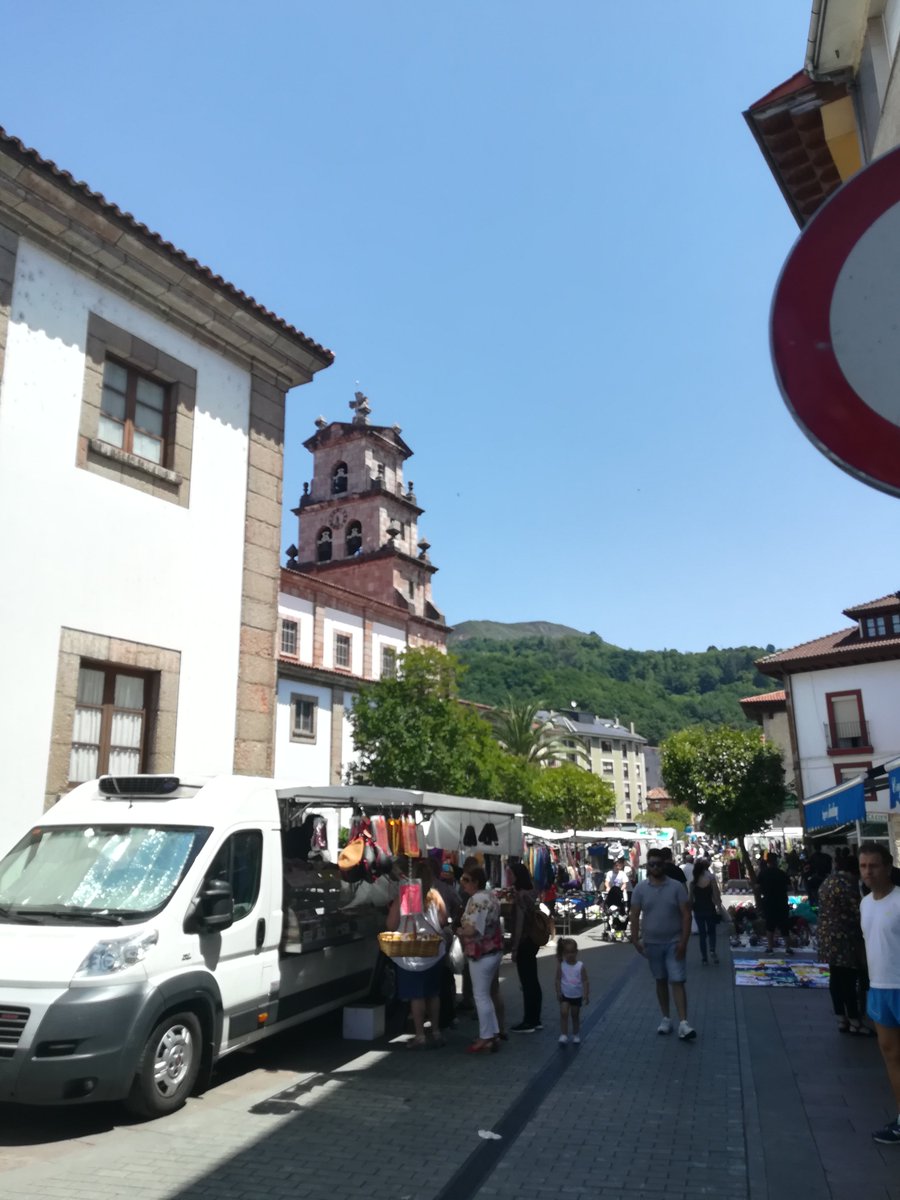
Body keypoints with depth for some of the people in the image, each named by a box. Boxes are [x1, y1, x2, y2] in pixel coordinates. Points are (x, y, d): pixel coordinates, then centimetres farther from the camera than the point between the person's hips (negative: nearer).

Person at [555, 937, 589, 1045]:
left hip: (577, 996, 0)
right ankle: (563, 1035, -7)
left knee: (575, 1015, 13)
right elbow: (558, 980, -5)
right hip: (565, 995, 0)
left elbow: (585, 981, -10)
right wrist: (558, 992, -11)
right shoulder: (561, 966, -10)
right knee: (564, 1013, -14)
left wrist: (586, 995, -15)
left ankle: (576, 1035, 30)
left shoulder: (581, 966, -12)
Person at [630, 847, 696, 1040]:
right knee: (661, 981, 13)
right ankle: (666, 1019, 24)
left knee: (677, 981, -6)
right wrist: (635, 939, -5)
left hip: (674, 942, -2)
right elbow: (635, 916, 2)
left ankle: (683, 1024, -5)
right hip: (652, 943, 2)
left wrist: (684, 941, -14)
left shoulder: (676, 887, -7)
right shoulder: (640, 888, -2)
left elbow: (686, 914, -8)